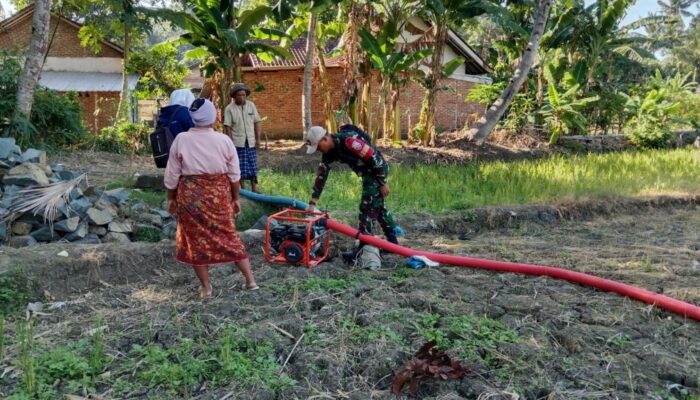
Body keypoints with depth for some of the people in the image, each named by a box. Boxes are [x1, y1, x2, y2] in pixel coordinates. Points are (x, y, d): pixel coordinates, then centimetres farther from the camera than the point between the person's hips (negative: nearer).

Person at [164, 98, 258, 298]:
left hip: (190, 195, -1)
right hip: (219, 195, 2)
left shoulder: (181, 140, -6)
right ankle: (250, 279, 17)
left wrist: (171, 199, 11)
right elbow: (234, 174, 2)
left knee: (196, 240, 10)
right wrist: (235, 198, 13)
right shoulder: (224, 140, -4)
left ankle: (206, 287, 17)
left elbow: (172, 174, -1)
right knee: (229, 236, 12)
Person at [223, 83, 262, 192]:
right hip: (237, 143, -3)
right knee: (240, 167, 2)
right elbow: (227, 127, -6)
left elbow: (256, 123, 6)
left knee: (253, 166, 6)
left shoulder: (251, 105, 3)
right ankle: (242, 189, 13)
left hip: (251, 142, 3)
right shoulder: (229, 109, -6)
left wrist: (258, 139, 3)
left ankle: (254, 188, 13)